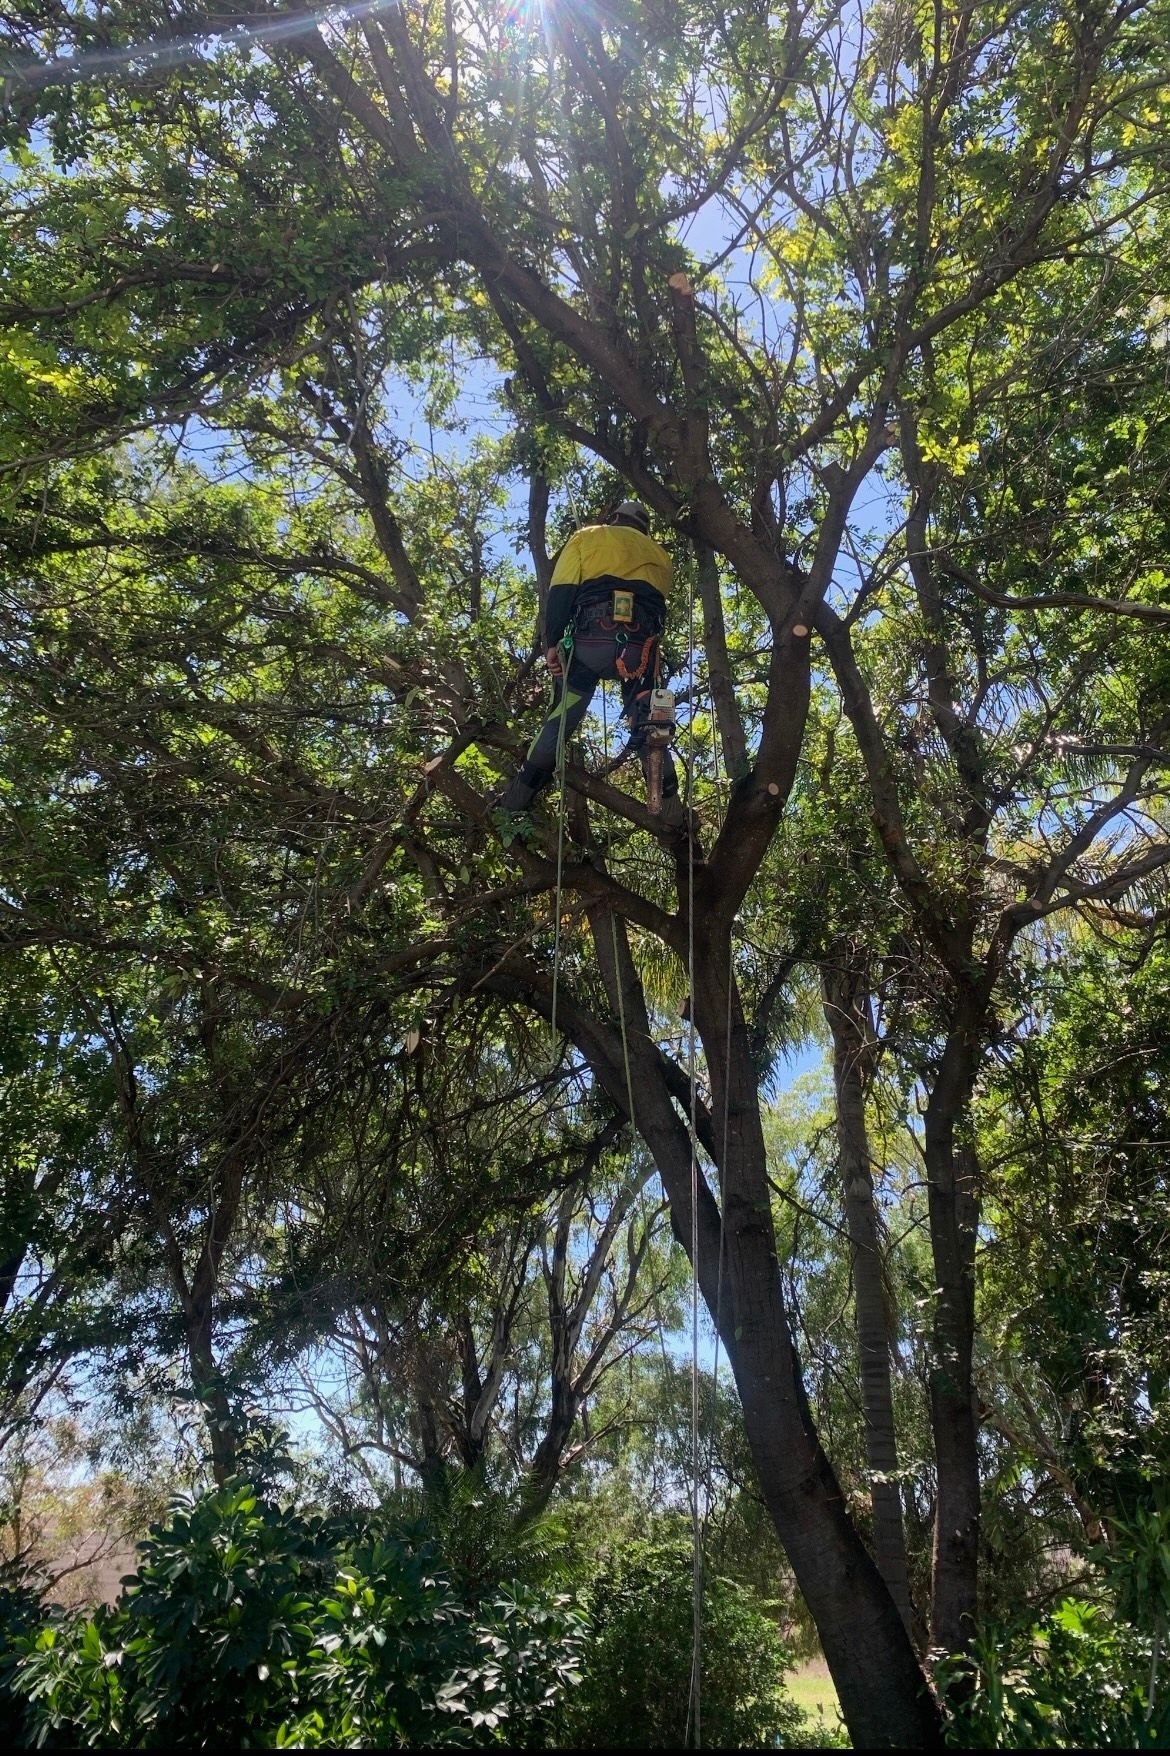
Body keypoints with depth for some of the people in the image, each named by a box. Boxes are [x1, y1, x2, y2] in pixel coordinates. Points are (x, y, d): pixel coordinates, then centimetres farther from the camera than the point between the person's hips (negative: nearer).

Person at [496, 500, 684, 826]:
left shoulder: (587, 536, 21)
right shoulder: (658, 554, 31)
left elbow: (561, 591, 6)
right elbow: (659, 600, 22)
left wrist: (552, 642, 0)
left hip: (592, 634, -1)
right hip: (641, 642, 1)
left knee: (563, 712, 4)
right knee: (646, 722, 7)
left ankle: (518, 796, 3)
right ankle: (669, 806, 0)